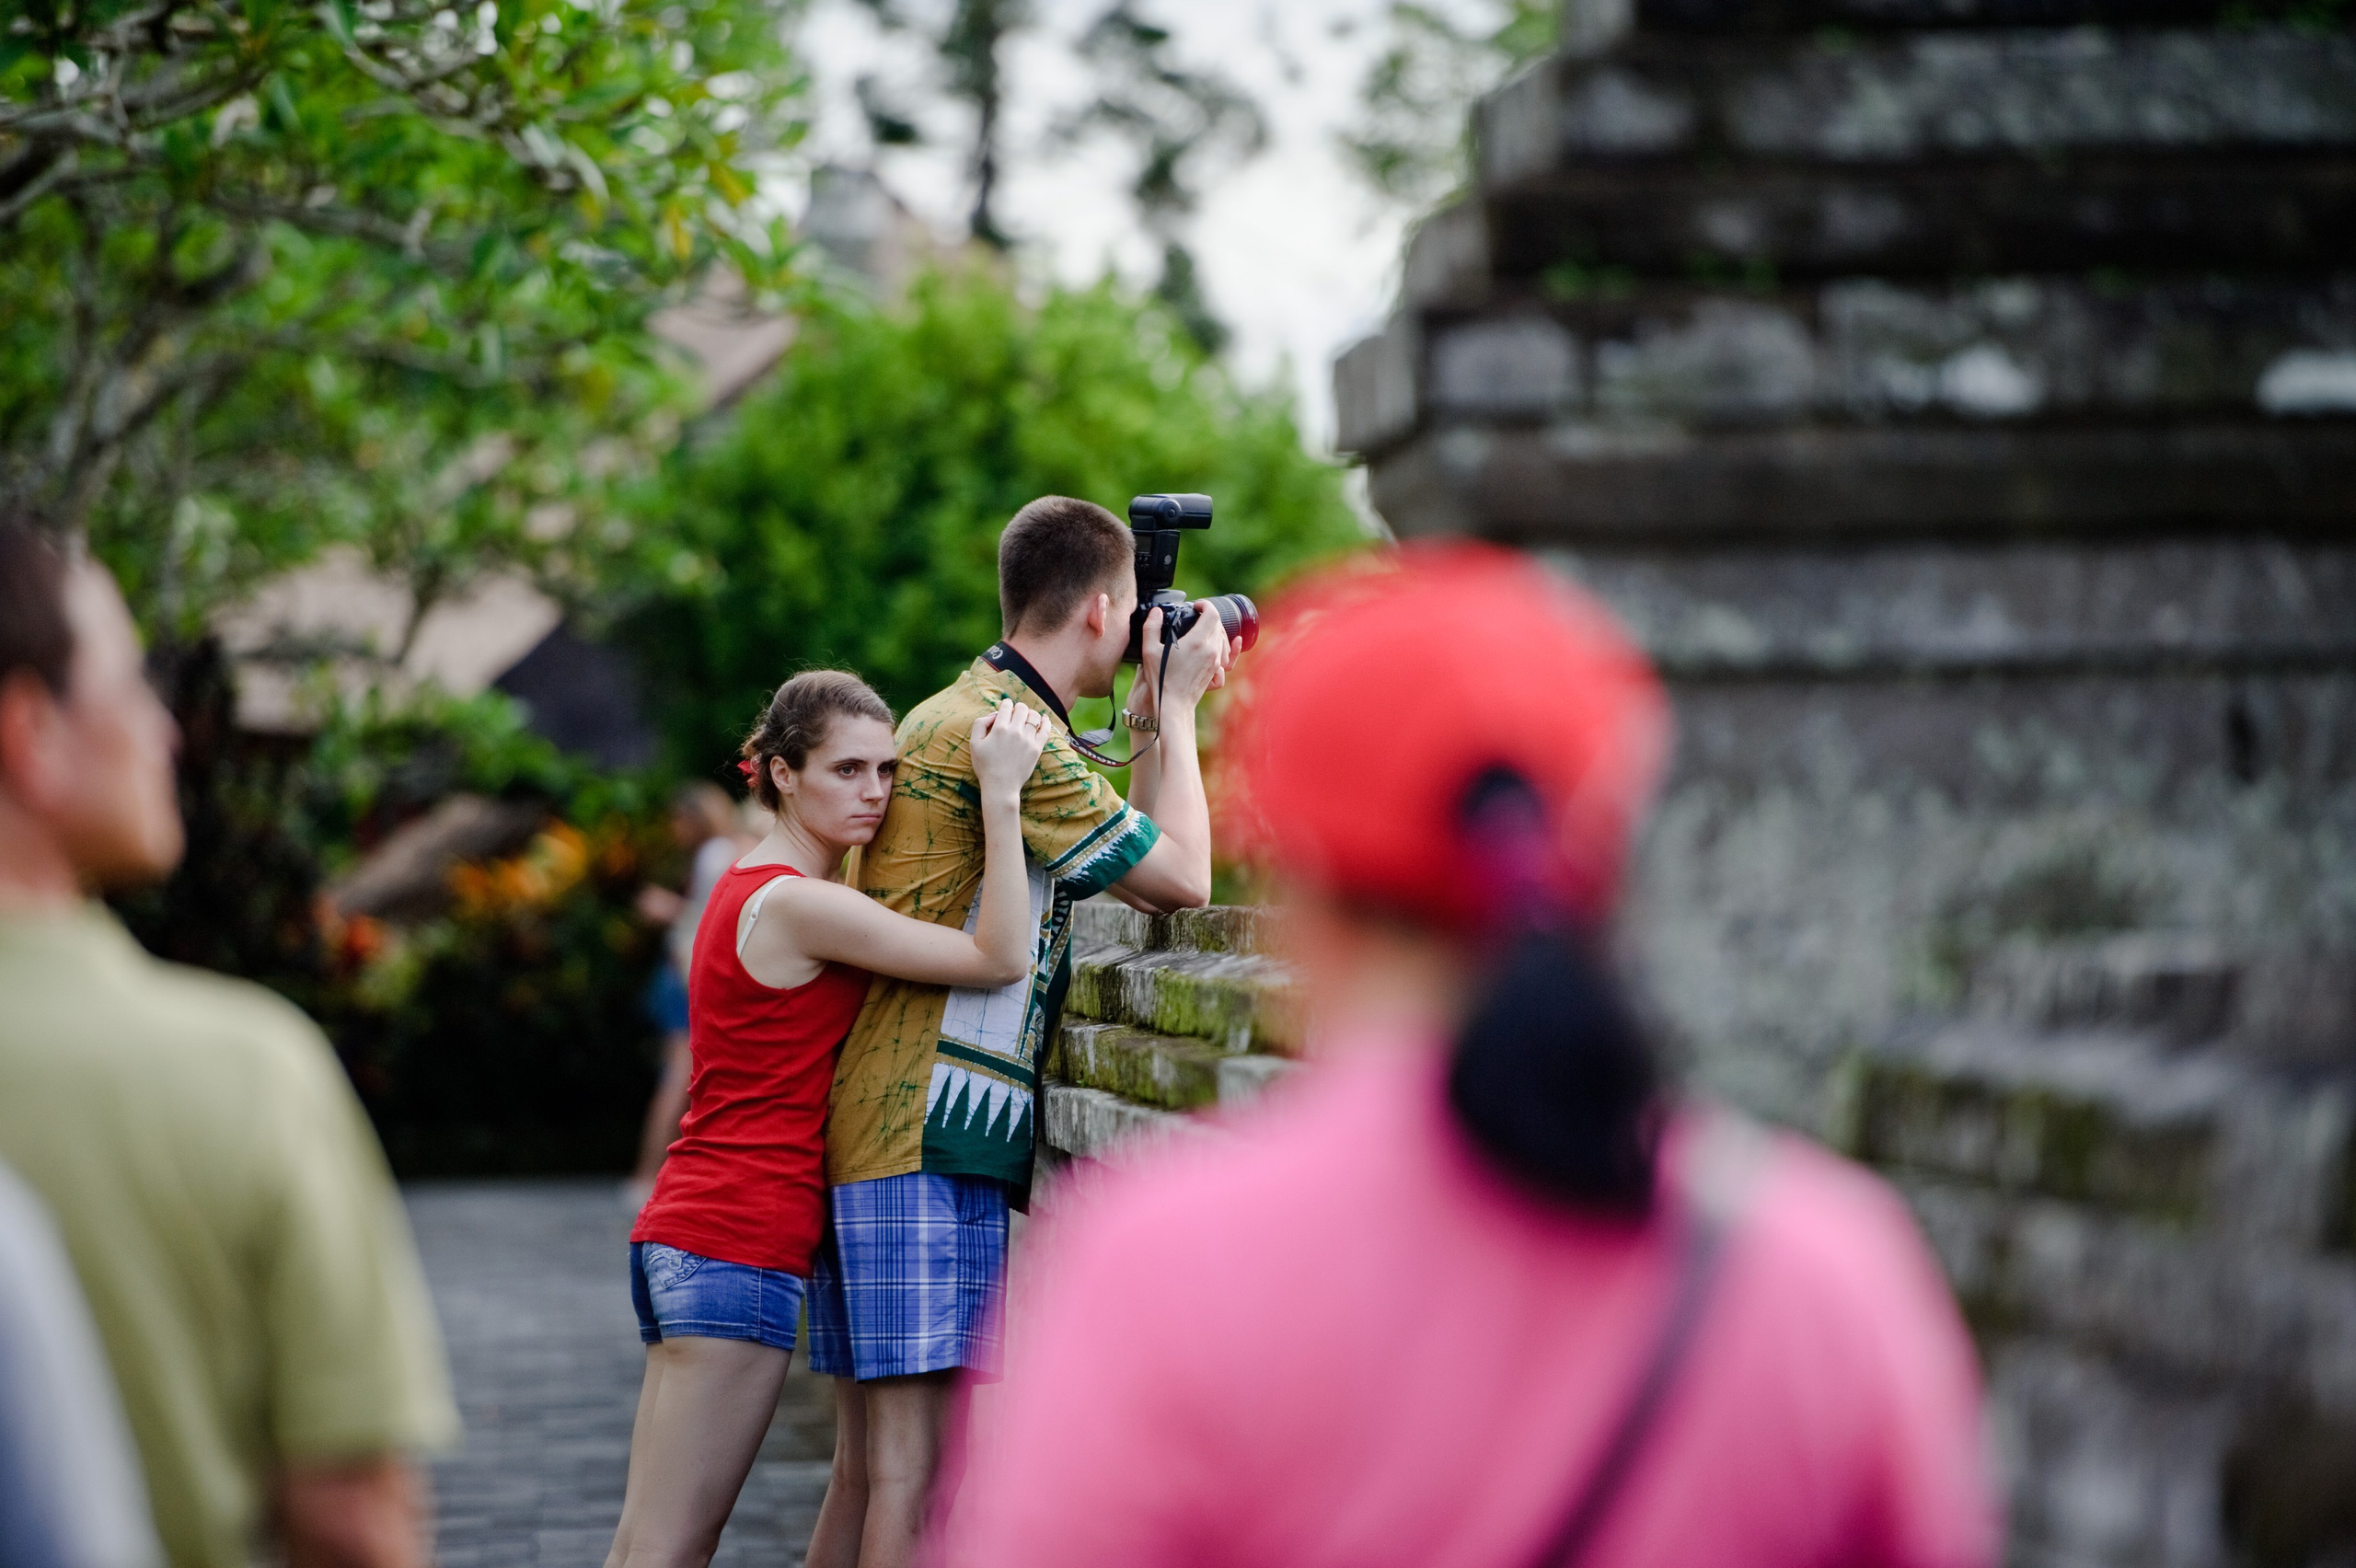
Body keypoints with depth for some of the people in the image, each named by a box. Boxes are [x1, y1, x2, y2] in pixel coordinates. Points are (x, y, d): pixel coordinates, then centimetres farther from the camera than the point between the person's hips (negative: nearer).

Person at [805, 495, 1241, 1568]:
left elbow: (1130, 865, 26)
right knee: (917, 1468, -12)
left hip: (866, 1135, 10)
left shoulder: (953, 715, 21)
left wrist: (1151, 727, 22)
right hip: (930, 1134, -10)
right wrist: (1175, 709, 4)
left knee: (868, 1469, 11)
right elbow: (1181, 882, -6)